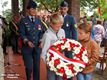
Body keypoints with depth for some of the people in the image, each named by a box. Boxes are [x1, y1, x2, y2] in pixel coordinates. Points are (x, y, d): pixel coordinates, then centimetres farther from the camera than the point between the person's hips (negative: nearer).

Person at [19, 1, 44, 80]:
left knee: (37, 67, 8)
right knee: (29, 67, -2)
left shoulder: (38, 21, 9)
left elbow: (41, 33, 10)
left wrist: (40, 41, -7)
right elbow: (22, 34, -6)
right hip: (27, 47, -3)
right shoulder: (23, 21, -3)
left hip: (37, 47, 3)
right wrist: (27, 41, -22)